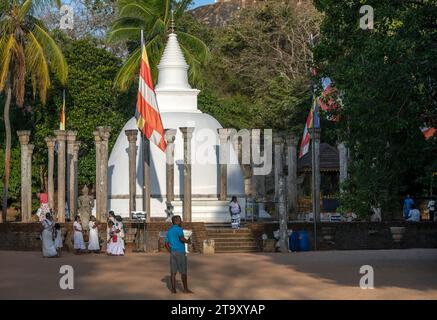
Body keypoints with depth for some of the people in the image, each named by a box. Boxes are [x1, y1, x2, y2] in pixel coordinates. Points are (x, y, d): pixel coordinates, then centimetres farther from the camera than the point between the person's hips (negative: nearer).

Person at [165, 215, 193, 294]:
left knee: (173, 272, 5)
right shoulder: (178, 229, -11)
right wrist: (188, 242, -8)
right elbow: (182, 238, -27)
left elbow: (166, 244, 16)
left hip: (173, 253, 7)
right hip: (180, 252, -7)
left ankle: (173, 289, 3)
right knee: (183, 272, 1)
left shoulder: (169, 231, 14)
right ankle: (185, 289, 6)